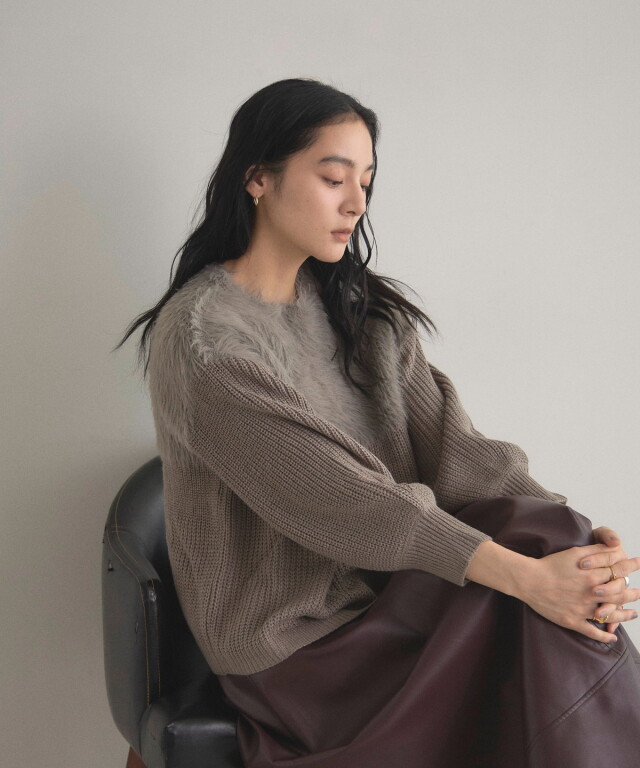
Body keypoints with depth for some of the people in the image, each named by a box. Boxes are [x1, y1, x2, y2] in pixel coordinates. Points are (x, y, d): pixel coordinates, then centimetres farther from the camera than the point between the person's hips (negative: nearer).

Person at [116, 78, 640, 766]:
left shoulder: (359, 307, 8)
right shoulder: (199, 337, -16)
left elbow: (448, 445, -3)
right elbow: (340, 500, -22)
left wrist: (582, 541, -18)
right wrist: (524, 575, -26)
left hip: (393, 578, 6)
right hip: (296, 637, -6)